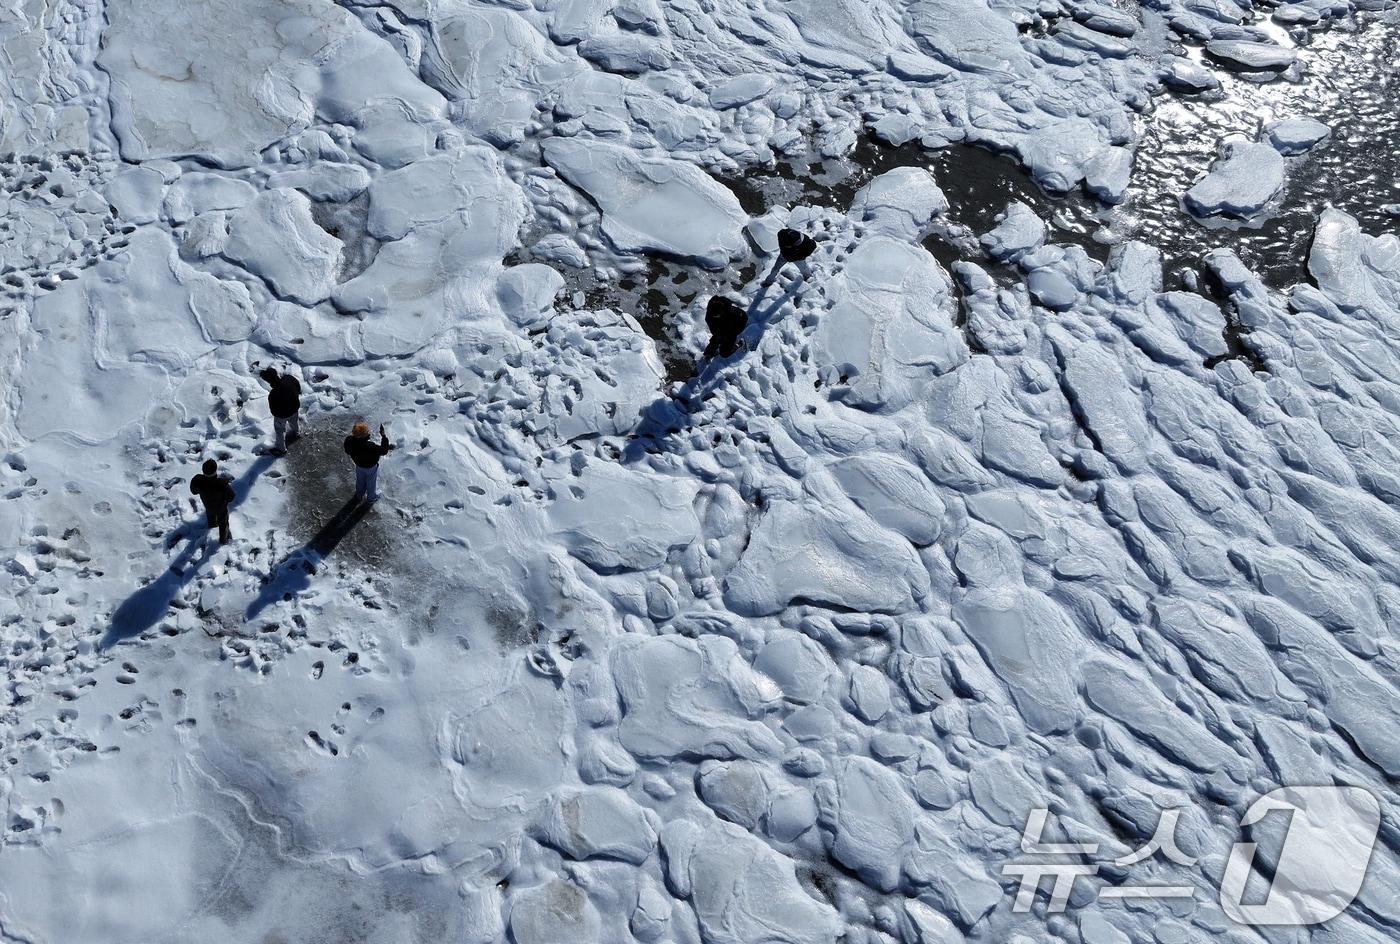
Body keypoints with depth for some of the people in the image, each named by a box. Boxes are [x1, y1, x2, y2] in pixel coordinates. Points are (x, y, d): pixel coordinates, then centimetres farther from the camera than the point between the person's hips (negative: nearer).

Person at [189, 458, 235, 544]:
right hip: (221, 506, -3)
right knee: (223, 522, 27)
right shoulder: (222, 483, -45)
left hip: (207, 504, 3)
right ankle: (223, 538, 50)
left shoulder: (197, 481, -36)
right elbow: (231, 496, -28)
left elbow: (194, 491, -13)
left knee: (210, 514, 39)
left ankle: (211, 524, 70)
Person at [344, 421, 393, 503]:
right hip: (371, 467, -5)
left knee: (360, 481, 34)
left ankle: (359, 495, 60)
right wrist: (384, 435, -33)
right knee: (372, 482, 26)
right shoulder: (370, 446, -46)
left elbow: (348, 451, -8)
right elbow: (384, 451, -34)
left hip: (358, 465, 5)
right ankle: (371, 497, 52)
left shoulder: (349, 440, -30)